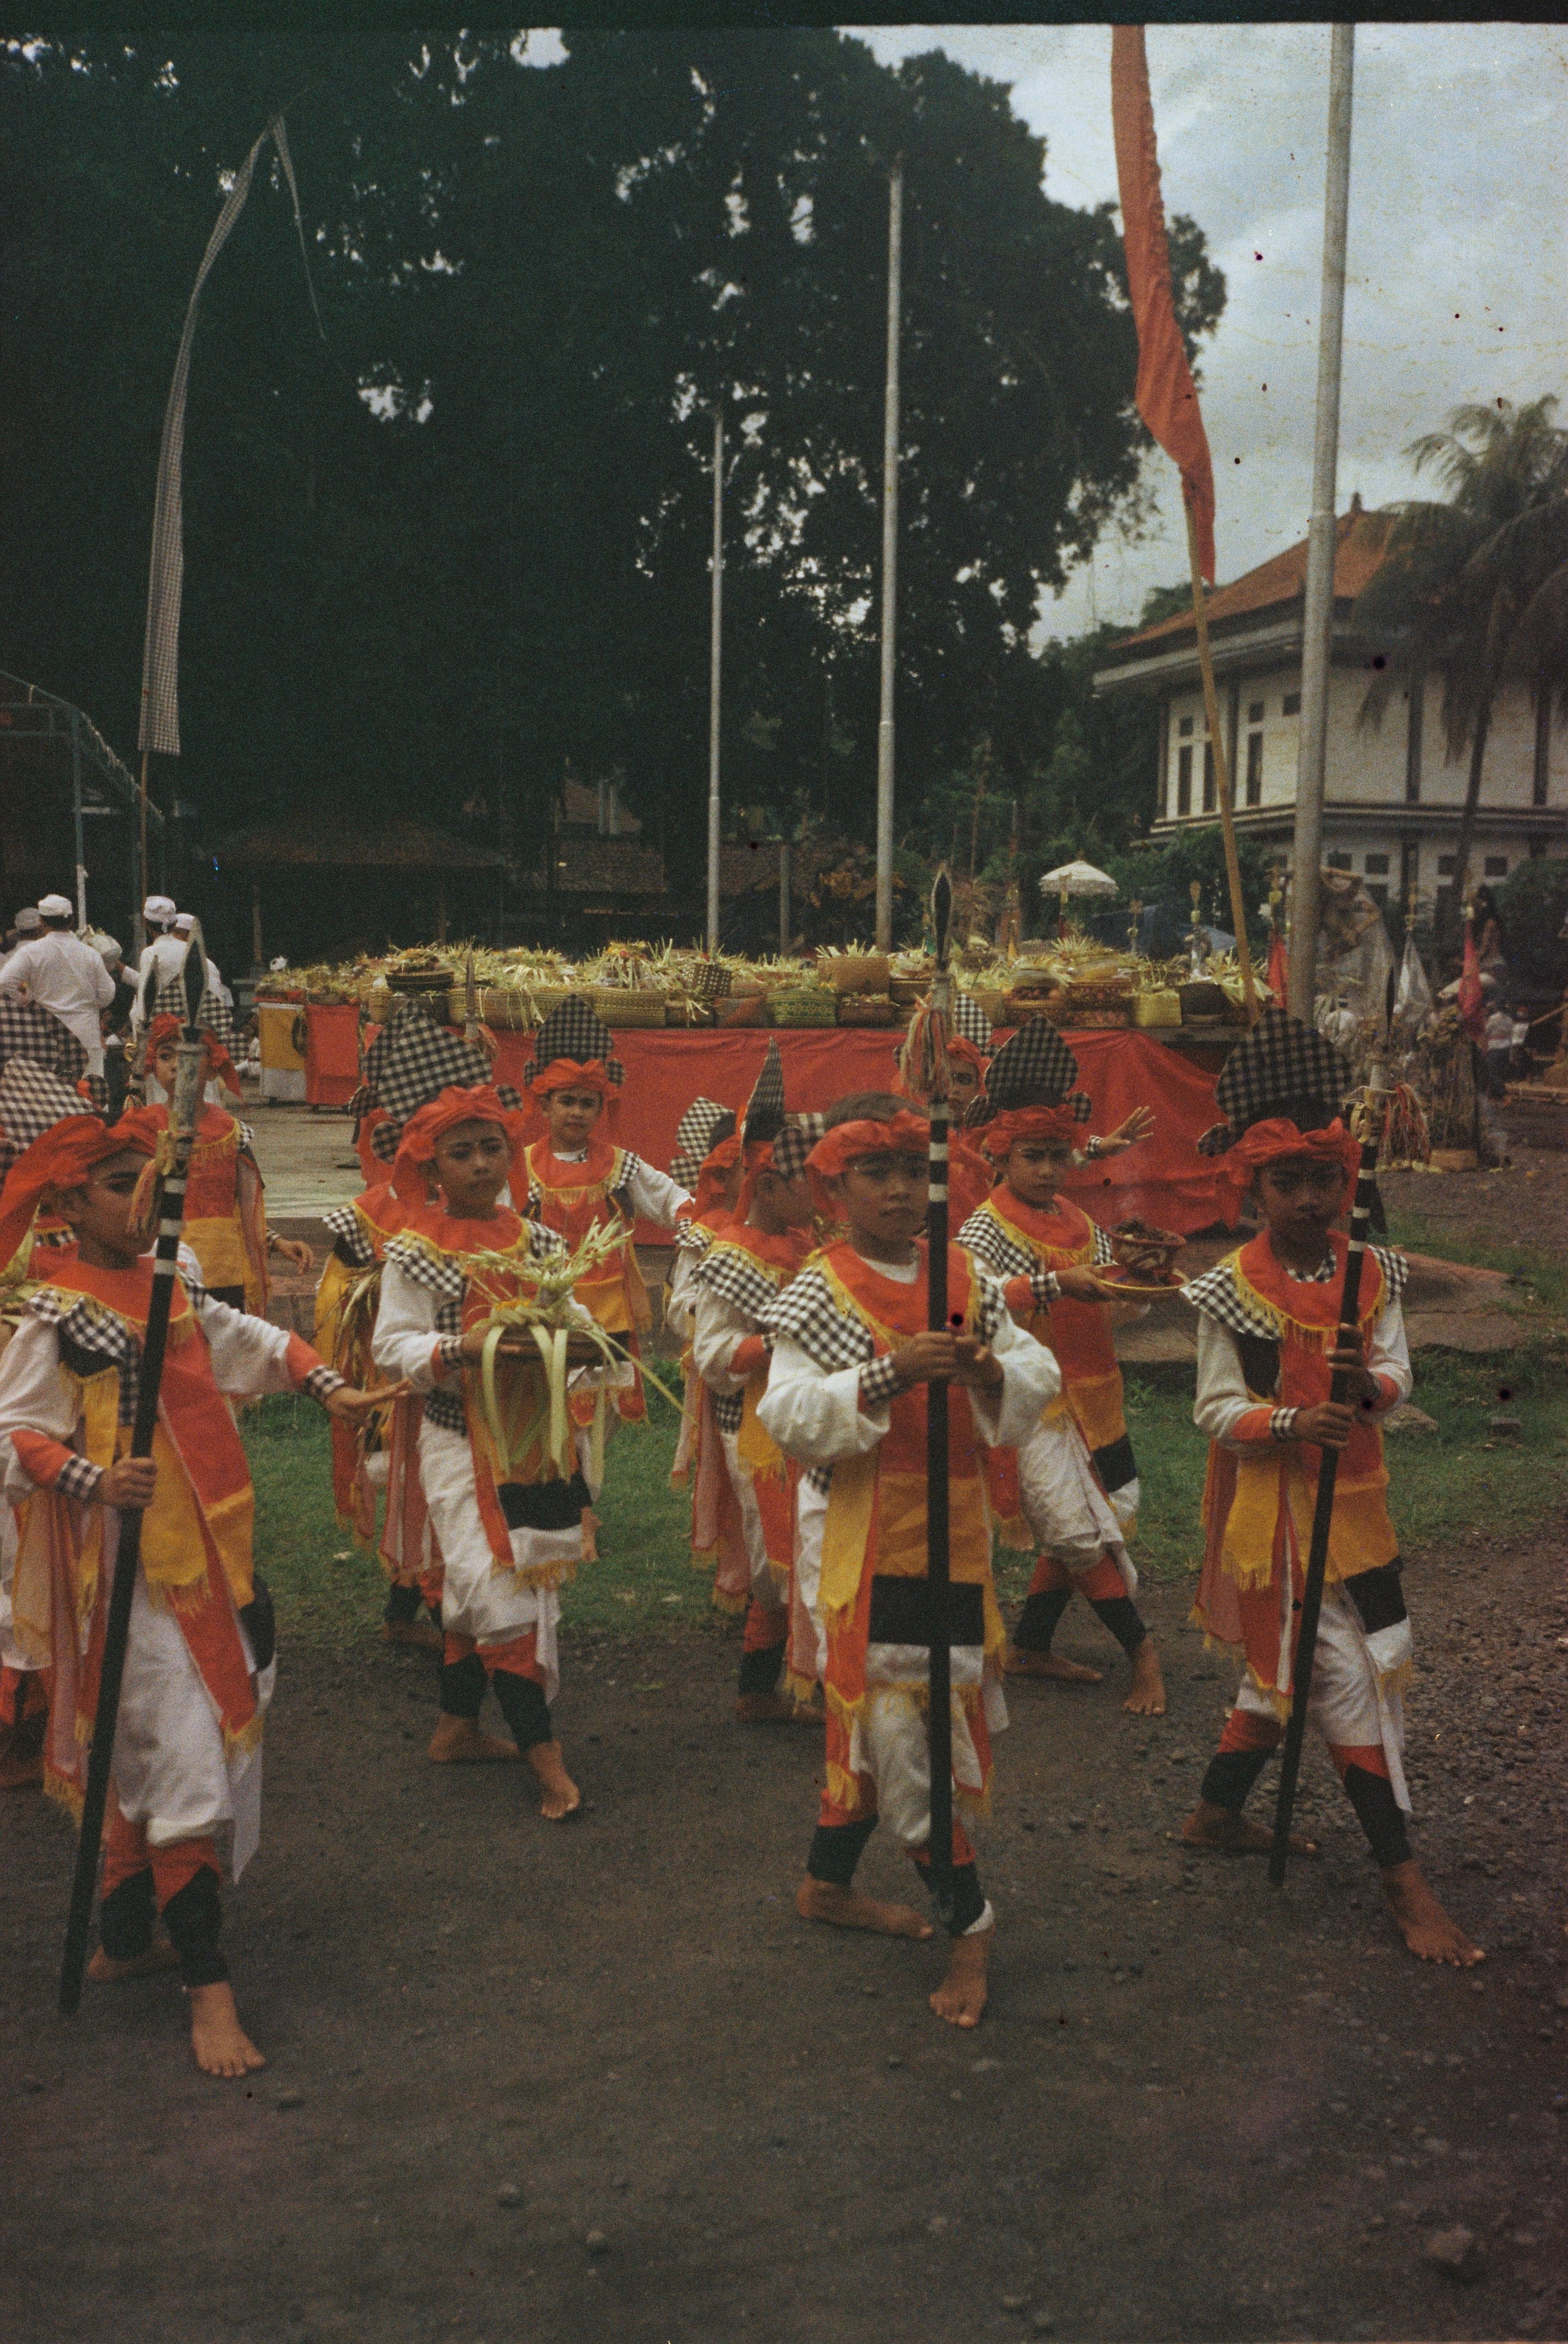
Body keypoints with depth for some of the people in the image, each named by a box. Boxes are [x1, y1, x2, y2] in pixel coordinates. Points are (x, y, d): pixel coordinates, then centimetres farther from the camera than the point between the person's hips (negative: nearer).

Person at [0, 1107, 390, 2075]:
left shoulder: (173, 1286, 9)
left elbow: (247, 1340, 24)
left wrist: (327, 1385, 15)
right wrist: (93, 1478, -29)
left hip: (208, 1553, 8)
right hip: (132, 1560, -8)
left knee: (153, 1758, 16)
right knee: (180, 1760, -8)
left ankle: (127, 1937, 31)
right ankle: (208, 1984, -2)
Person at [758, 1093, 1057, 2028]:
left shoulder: (967, 1279, 7)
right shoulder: (817, 1294, -8)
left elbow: (1039, 1373, 5)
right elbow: (788, 1414, -18)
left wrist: (990, 1371, -18)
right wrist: (887, 1375, -30)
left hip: (953, 1526, 5)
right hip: (861, 1533, -5)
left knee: (868, 1712, 16)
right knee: (889, 1713, -7)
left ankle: (830, 1881, 33)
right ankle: (969, 1915, 7)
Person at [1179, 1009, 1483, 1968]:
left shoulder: (1372, 1274, 3)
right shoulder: (1233, 1291, -12)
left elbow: (1399, 1373, -3)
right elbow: (1216, 1409, -11)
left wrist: (1371, 1382, -25)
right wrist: (1289, 1423, -28)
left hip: (1353, 1499, 6)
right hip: (1272, 1504, -6)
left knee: (1289, 1666, 15)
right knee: (1346, 1679, -3)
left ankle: (1220, 1814, 34)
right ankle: (1402, 1876, 6)